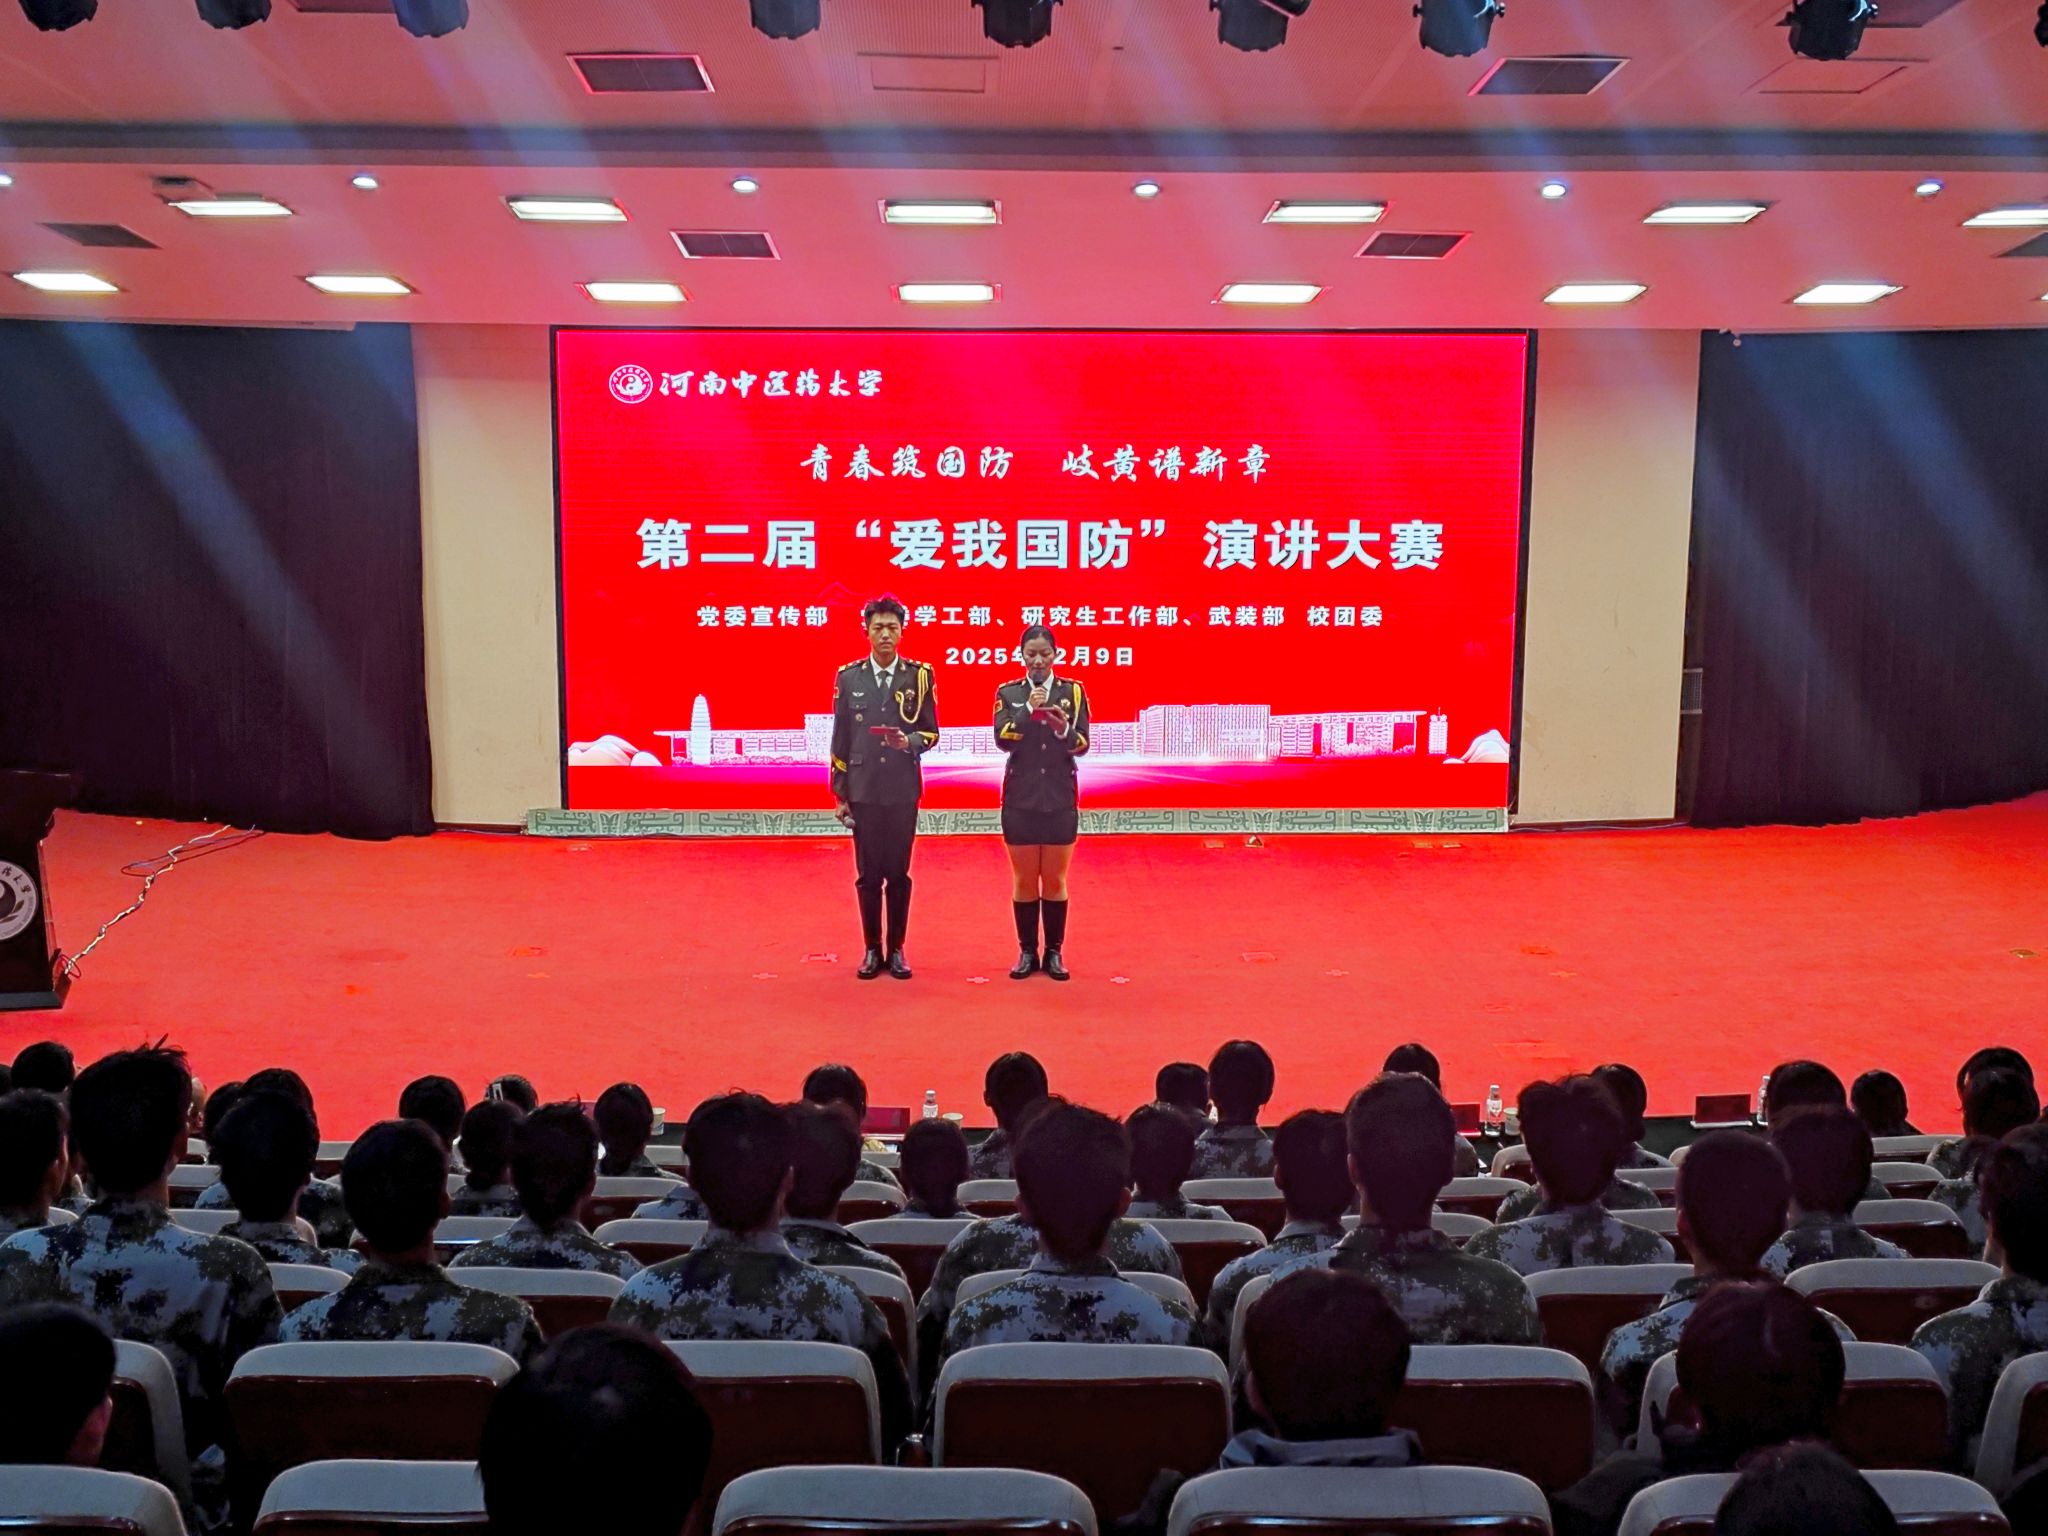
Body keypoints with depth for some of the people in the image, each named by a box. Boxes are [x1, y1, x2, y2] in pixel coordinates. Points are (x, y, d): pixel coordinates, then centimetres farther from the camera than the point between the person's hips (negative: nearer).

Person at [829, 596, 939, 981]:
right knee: (868, 873, 5)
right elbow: (840, 739, 5)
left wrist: (912, 741, -18)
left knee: (898, 872, 5)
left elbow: (932, 732, 5)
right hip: (863, 790, 0)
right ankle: (872, 950, 16)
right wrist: (839, 793, 3)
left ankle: (897, 950, 16)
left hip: (903, 791, 0)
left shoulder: (919, 675, 1)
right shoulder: (848, 677, 4)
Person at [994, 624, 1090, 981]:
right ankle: (1027, 952, 16)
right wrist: (1028, 710, -24)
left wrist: (1064, 730, -26)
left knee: (1055, 881, 6)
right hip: (1021, 801, 0)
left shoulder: (1073, 691, 2)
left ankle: (1055, 953, 15)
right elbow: (1002, 740, -12)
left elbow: (1082, 745, -6)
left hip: (1060, 800, 0)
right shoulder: (1008, 693, 2)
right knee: (1024, 881, 7)